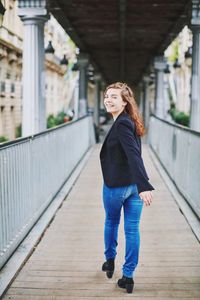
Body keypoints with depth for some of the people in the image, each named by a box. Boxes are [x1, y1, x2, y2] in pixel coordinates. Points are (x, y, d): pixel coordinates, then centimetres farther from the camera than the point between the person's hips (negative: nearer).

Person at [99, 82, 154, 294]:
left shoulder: (122, 124, -19)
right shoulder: (128, 121, 7)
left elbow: (134, 156, -29)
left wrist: (144, 186, -36)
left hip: (116, 186, -7)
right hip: (133, 185, 7)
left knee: (111, 222, 19)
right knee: (132, 229, 8)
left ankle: (110, 260, 40)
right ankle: (128, 276, 16)